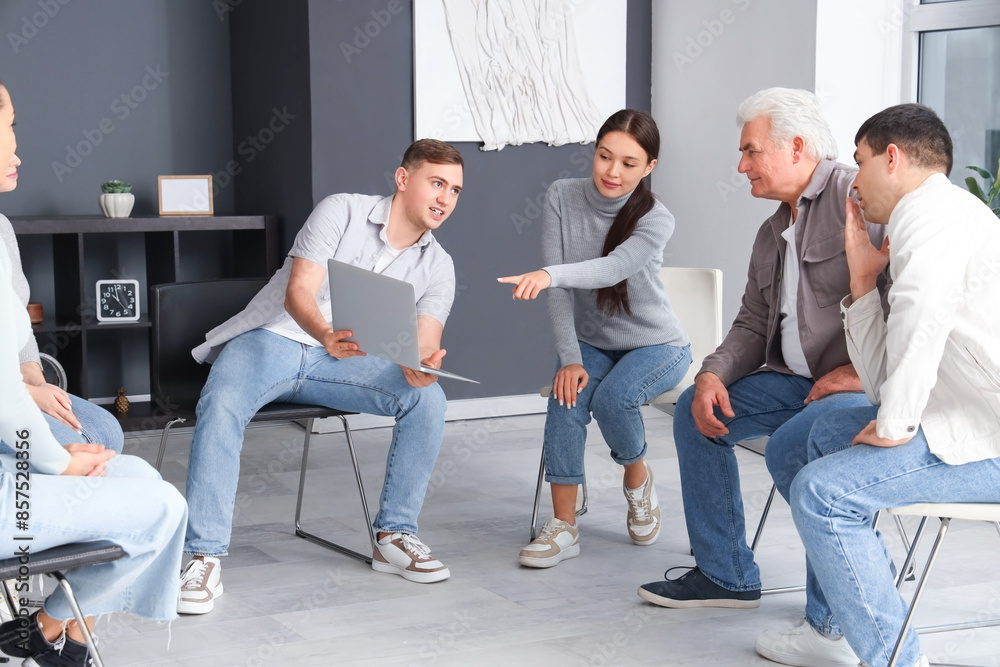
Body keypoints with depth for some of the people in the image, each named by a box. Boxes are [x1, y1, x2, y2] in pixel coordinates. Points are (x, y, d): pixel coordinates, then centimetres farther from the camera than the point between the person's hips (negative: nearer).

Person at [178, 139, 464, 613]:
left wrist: (420, 367, -32)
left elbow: (425, 344, -6)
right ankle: (204, 560, -28)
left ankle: (394, 537, -9)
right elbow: (298, 292, -16)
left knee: (427, 398, -21)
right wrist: (326, 335, -38)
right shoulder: (342, 211, -7)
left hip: (341, 360, 4)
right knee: (220, 405, -34)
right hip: (271, 339, -3)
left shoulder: (438, 267, 6)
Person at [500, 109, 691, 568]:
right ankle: (564, 527, -22)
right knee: (568, 397, -28)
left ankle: (638, 478, 1)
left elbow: (612, 269, -39)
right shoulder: (562, 197, -10)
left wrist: (548, 274, -58)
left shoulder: (656, 220, -19)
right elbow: (559, 287, -13)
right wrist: (570, 358, -23)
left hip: (657, 346, -2)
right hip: (592, 341, 3)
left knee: (612, 398, -31)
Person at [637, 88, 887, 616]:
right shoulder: (772, 233, 19)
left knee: (790, 446, -32)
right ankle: (725, 574, 12)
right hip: (800, 379, 10)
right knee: (695, 410, 7)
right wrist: (714, 374, 0)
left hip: (870, 384, -10)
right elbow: (752, 325, 19)